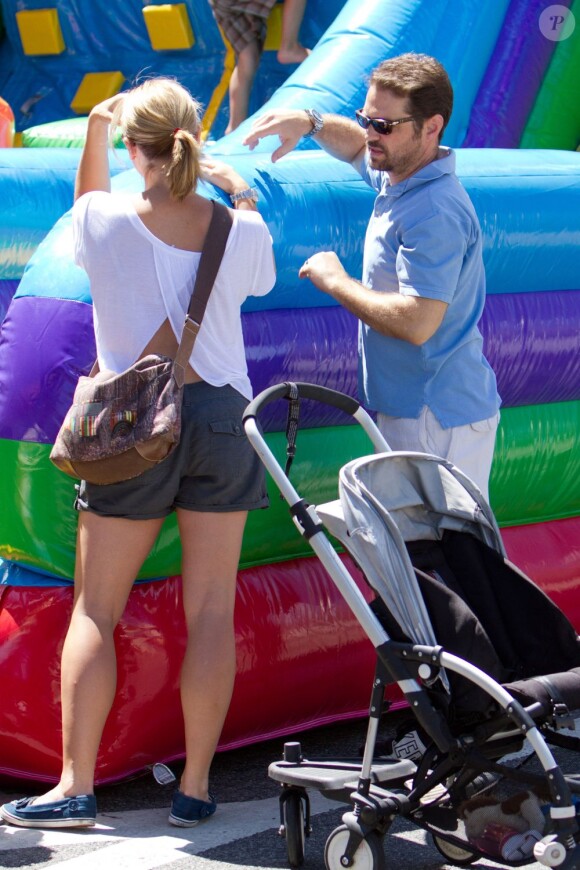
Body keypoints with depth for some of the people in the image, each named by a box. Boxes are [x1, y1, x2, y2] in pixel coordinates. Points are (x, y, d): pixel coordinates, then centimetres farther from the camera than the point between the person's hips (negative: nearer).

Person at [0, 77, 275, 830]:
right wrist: (240, 190, 29)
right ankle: (195, 788, 9)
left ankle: (76, 787, 3)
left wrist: (96, 127, 23)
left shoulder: (106, 221, -9)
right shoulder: (238, 231, -5)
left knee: (96, 611, 6)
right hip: (221, 416, 2)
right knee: (211, 611, 6)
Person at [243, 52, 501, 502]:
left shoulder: (434, 213, -23)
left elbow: (416, 323, -30)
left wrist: (335, 281, -16)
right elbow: (358, 145, 33)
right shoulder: (397, 176, 8)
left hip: (437, 421, -10)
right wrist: (310, 122, 11)